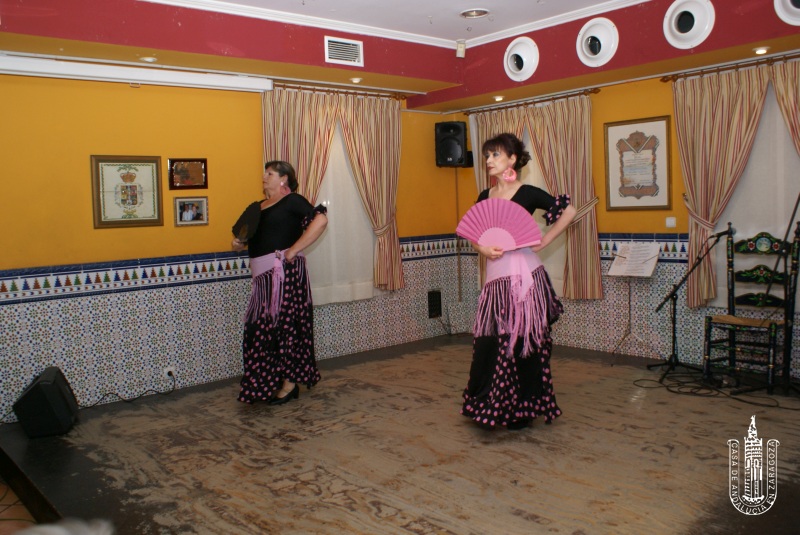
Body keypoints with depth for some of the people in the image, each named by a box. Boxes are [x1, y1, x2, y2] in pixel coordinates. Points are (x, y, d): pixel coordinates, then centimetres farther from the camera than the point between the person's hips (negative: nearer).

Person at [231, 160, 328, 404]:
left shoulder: (292, 201, -4)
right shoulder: (258, 206, 19)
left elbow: (320, 220, -19)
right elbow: (251, 238, 28)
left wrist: (294, 250, -18)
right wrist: (239, 243, 5)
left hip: (284, 272, -8)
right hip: (263, 275, 8)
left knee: (285, 324, -4)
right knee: (260, 329, 8)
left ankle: (290, 383, 7)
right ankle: (268, 383, 20)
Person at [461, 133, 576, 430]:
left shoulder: (527, 194, -3)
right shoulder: (484, 197, 12)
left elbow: (569, 211, 0)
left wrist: (544, 241, -4)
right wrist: (484, 250, -5)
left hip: (525, 276, -5)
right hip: (495, 277, 5)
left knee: (523, 343, 2)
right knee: (487, 343, 4)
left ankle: (523, 409, 15)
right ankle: (488, 404, 20)